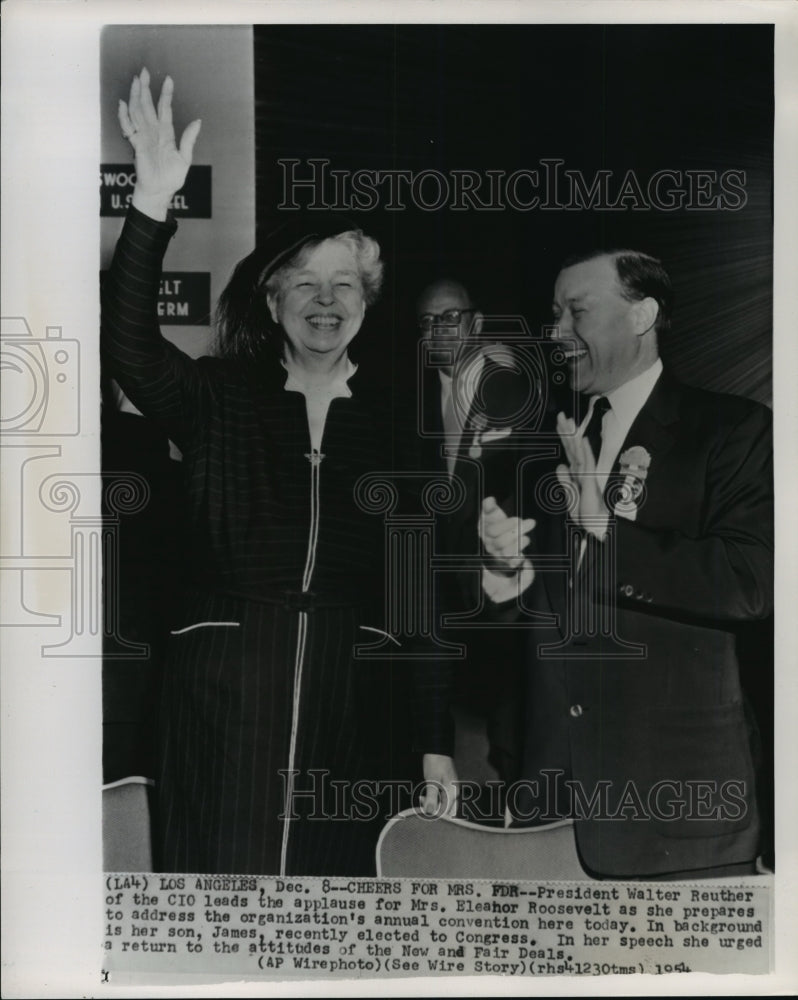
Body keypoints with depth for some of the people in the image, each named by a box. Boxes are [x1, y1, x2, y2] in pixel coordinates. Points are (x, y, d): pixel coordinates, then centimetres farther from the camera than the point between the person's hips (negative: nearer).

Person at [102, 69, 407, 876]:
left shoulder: (393, 417, 7)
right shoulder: (219, 395, 5)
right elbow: (127, 346, -14)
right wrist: (153, 205, -25)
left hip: (347, 688, 1)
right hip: (223, 680, 0)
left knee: (330, 865, 7)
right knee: (226, 863, 3)